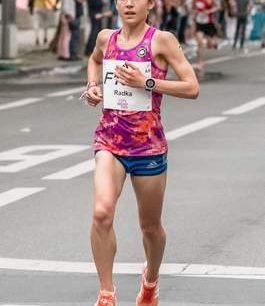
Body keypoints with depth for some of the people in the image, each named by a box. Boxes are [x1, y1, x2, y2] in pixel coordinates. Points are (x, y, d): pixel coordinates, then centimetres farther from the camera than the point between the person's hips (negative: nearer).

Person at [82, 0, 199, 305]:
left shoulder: (162, 40, -8)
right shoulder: (106, 38, 5)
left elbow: (192, 88, -12)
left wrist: (147, 82, -20)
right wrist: (92, 85, 10)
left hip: (148, 145, -2)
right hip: (109, 141, 2)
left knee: (150, 226, 13)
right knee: (101, 213, -22)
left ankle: (151, 279, 45)